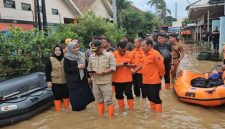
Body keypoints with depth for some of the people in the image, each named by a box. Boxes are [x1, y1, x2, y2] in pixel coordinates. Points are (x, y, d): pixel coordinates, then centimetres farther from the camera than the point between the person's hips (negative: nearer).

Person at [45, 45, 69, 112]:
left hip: (65, 81, 4)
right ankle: (58, 110, 15)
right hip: (55, 82, -3)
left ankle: (67, 108, 29)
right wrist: (48, 81, -10)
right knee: (57, 96, 3)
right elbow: (47, 71, -5)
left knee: (66, 95, 12)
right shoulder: (50, 60, -4)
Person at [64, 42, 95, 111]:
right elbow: (66, 70, -11)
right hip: (73, 81, -4)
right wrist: (77, 67, -17)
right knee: (75, 96, 1)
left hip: (83, 79, 5)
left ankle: (83, 106, 30)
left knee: (85, 94, 8)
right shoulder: (67, 58, -8)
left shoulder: (82, 55, 6)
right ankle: (76, 108, 22)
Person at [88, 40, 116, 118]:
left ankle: (111, 117, 12)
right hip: (95, 82, 5)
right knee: (99, 100, 14)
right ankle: (100, 117, 28)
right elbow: (89, 68, 15)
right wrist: (91, 73, -7)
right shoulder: (91, 57, 11)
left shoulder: (109, 55, -4)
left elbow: (113, 68, -9)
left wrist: (102, 72, -19)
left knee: (108, 101, -1)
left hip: (106, 82, -4)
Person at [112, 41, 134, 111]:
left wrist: (130, 65, -15)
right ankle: (121, 108, 29)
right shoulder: (113, 55, -5)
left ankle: (131, 108, 20)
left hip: (128, 79, 0)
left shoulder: (129, 54, 0)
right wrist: (118, 65, -23)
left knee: (129, 94, 5)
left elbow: (134, 64, 7)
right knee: (119, 94, 12)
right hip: (117, 79, 0)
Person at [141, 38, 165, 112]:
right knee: (150, 97, 18)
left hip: (154, 81, -9)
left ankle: (158, 112, 15)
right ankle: (152, 110, 33)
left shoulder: (155, 54, -17)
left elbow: (161, 67, -16)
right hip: (146, 81, 9)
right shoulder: (146, 54, 11)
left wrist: (160, 76, -5)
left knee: (155, 97, 0)